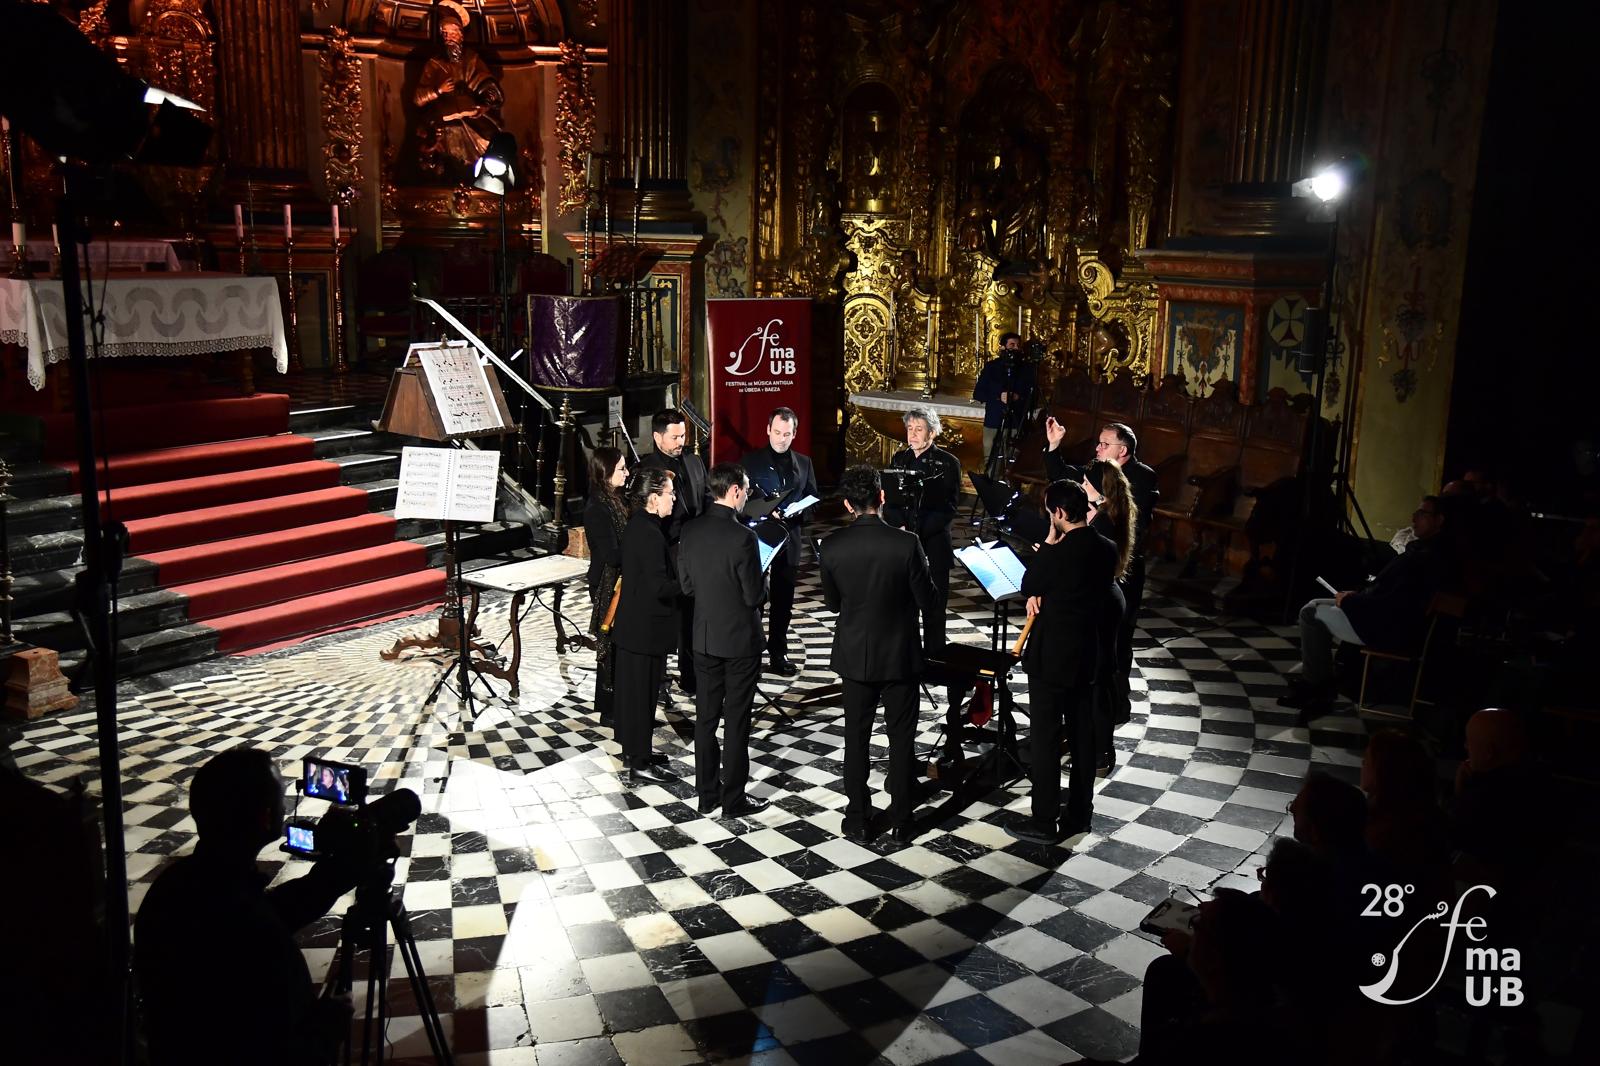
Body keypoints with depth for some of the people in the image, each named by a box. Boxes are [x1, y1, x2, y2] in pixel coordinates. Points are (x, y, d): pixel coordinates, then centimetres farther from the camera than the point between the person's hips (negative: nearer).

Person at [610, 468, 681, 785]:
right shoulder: (649, 533, -23)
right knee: (643, 692, 0)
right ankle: (639, 764, 10)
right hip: (647, 628, -10)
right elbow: (660, 586, -27)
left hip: (632, 624, 10)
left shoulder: (637, 524, 7)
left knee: (632, 688, 18)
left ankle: (634, 751, 31)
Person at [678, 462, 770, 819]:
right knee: (737, 721, 5)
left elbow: (686, 585, 5)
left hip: (704, 638, 6)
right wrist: (760, 592, 3)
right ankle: (733, 799, 14)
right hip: (740, 639, -6)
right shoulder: (741, 536, -22)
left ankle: (706, 793, 25)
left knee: (706, 716, 14)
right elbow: (754, 595, -18)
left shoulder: (691, 531, -3)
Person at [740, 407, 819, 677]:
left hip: (790, 540, 3)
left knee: (783, 600, 9)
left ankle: (778, 654, 18)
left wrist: (796, 513, -8)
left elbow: (812, 499, 12)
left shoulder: (804, 463, 13)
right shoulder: (751, 461, 2)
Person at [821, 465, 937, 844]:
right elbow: (927, 602, -10)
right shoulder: (906, 543, -17)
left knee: (856, 738, 13)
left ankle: (858, 821, 20)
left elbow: (832, 603, 2)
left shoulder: (832, 546, -11)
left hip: (855, 656, 2)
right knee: (901, 739, 11)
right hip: (900, 656, -1)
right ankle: (901, 821, 18)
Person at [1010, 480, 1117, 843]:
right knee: (1083, 735, 15)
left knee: (1046, 738, 1)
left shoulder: (1056, 554, -22)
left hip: (1051, 657, -7)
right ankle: (1080, 813, 26)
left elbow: (1028, 587, -5)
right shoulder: (1107, 550, 0)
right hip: (1087, 656, 7)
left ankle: (1044, 822, 7)